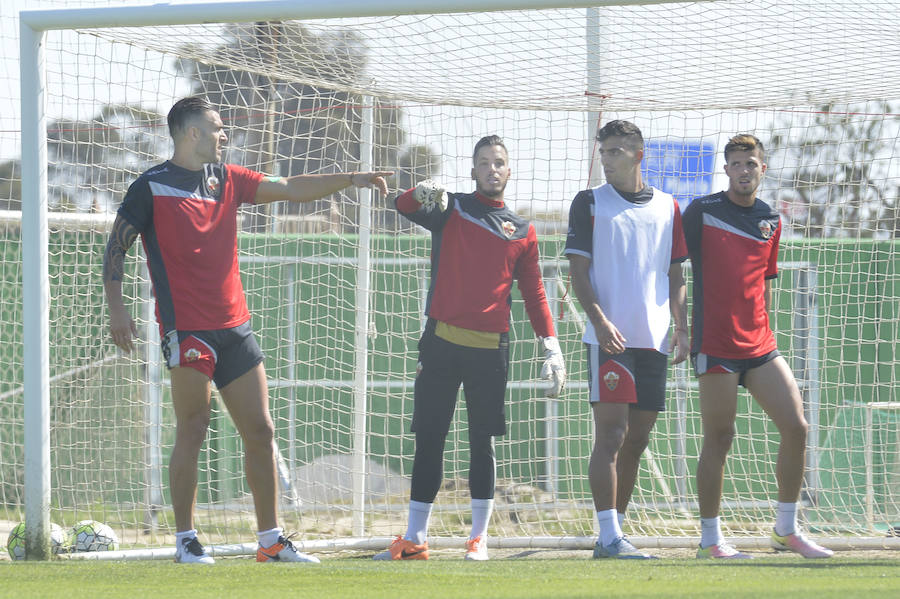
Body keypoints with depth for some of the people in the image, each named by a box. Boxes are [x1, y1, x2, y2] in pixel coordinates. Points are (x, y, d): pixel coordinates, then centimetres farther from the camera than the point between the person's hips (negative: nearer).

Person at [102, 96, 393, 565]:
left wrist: (350, 179, 6)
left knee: (259, 431, 4)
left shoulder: (227, 179, 14)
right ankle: (185, 540, 3)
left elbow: (289, 189, 15)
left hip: (233, 327, 6)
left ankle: (271, 540, 9)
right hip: (186, 329, -6)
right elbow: (115, 249, -1)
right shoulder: (151, 187, -3)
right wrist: (116, 309, -12)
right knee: (192, 432, -6)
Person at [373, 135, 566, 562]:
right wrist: (423, 193, -33)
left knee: (483, 443, 2)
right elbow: (405, 206, -10)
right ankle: (415, 539, 6)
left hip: (491, 349, 1)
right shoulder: (450, 210, 8)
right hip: (441, 342, -1)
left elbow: (534, 294, 13)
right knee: (429, 441, 2)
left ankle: (479, 538, 7)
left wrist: (551, 345, 3)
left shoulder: (522, 232, 12)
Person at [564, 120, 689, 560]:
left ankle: (615, 531, 16)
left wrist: (682, 329, 5)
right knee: (611, 435, -11)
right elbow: (578, 270, -1)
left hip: (654, 340, 4)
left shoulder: (667, 207, 13)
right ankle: (609, 536, -14)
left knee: (637, 439, 7)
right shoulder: (590, 203, 3)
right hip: (609, 338, -4)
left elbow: (675, 275, 17)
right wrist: (600, 320, -15)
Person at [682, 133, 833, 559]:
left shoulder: (771, 221, 12)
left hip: (759, 346, 5)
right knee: (719, 438, -4)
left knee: (796, 429, -1)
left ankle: (787, 529, 12)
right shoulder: (701, 212, -3)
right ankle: (710, 539, 5)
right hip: (715, 344, -5)